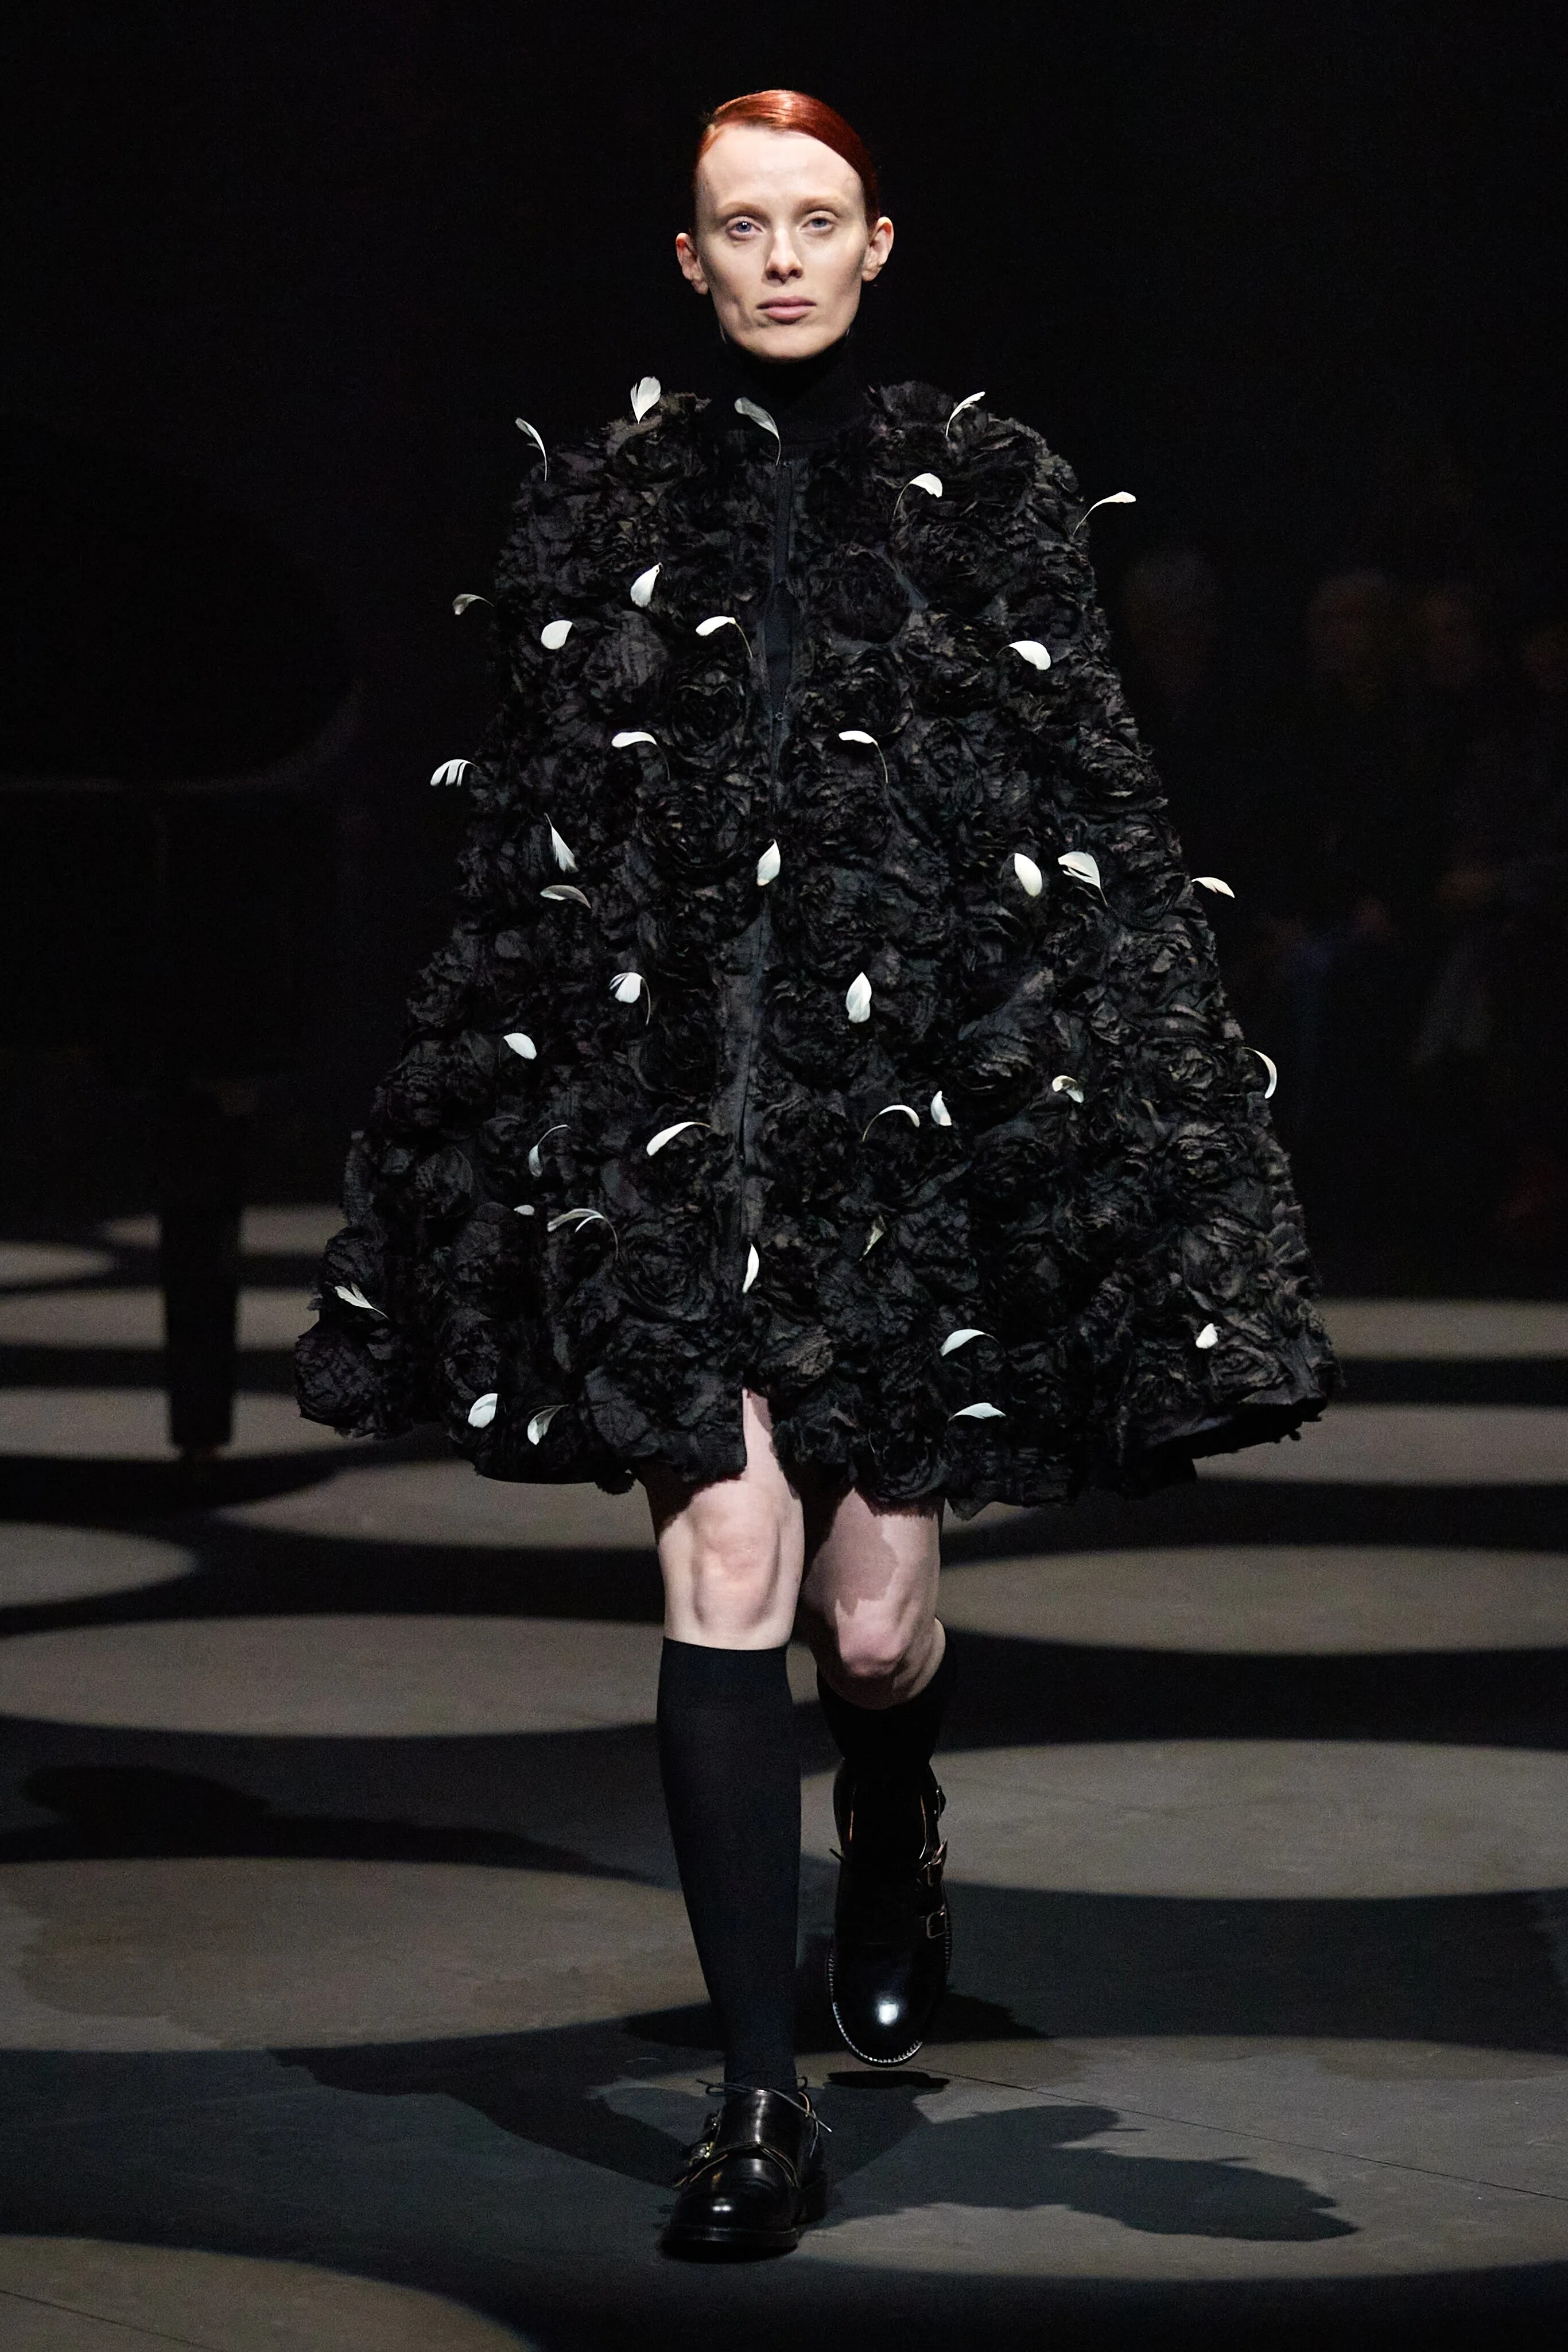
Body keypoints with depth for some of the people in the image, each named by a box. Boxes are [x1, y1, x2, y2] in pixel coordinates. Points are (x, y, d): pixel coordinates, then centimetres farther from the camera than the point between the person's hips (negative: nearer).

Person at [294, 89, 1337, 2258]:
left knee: (875, 1609, 4)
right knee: (724, 1567, -10)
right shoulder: (604, 506, 8)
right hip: (672, 1095, 0)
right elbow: (522, 851, 9)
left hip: (928, 1091, 0)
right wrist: (500, 1124, 6)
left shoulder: (989, 494, 6)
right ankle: (762, 2098, -6)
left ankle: (893, 1841, 41)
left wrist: (1142, 1097, -2)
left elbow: (1094, 821, 4)